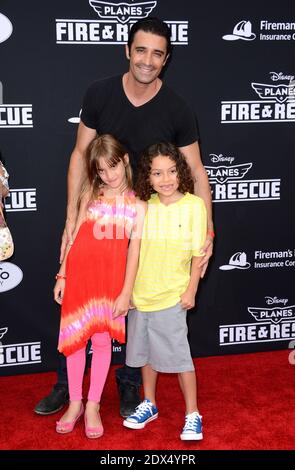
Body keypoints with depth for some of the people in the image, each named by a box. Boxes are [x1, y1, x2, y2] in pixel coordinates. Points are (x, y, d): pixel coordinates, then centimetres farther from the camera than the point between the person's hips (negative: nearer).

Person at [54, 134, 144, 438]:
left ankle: (93, 406, 20)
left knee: (102, 340, 4)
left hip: (111, 278, -2)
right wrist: (62, 275, 7)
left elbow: (134, 250, -1)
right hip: (79, 273, 2)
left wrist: (126, 292, -6)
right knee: (74, 339, 7)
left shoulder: (137, 204, 3)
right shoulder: (91, 194, 8)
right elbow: (75, 235, 9)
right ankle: (75, 403, 24)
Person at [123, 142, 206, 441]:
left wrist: (191, 291, -7)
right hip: (140, 293, 4)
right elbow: (134, 249, 7)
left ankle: (192, 415, 18)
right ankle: (149, 405, 36)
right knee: (146, 352, 17)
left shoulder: (194, 205, -10)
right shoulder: (144, 206, -1)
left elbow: (198, 253, -6)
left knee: (179, 355, 2)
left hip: (172, 296, -4)